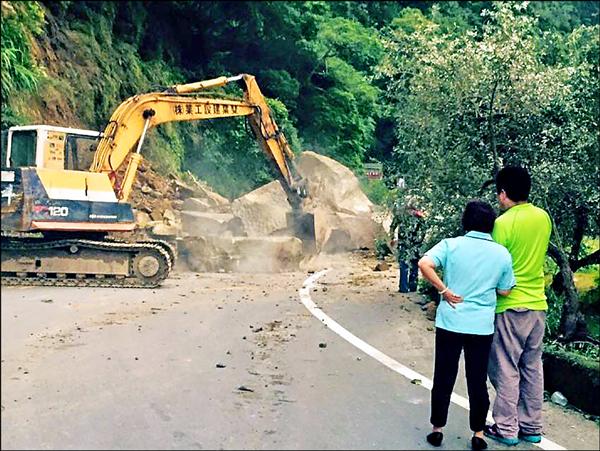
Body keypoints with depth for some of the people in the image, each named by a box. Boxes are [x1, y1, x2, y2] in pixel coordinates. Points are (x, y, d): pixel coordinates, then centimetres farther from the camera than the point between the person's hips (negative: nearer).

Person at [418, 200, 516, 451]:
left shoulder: (451, 245, -6)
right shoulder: (502, 254, 0)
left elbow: (424, 264, -21)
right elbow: (504, 291, 5)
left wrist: (443, 290, -13)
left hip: (450, 322, -1)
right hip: (482, 327, 1)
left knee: (443, 378, 11)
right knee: (477, 381, 12)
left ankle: (437, 429, 19)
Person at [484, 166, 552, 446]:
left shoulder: (503, 223, -15)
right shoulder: (544, 218, 4)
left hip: (510, 305, -6)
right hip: (538, 303, 6)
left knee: (506, 369, 4)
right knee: (532, 367, 14)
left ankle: (506, 428, 9)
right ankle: (532, 427, 22)